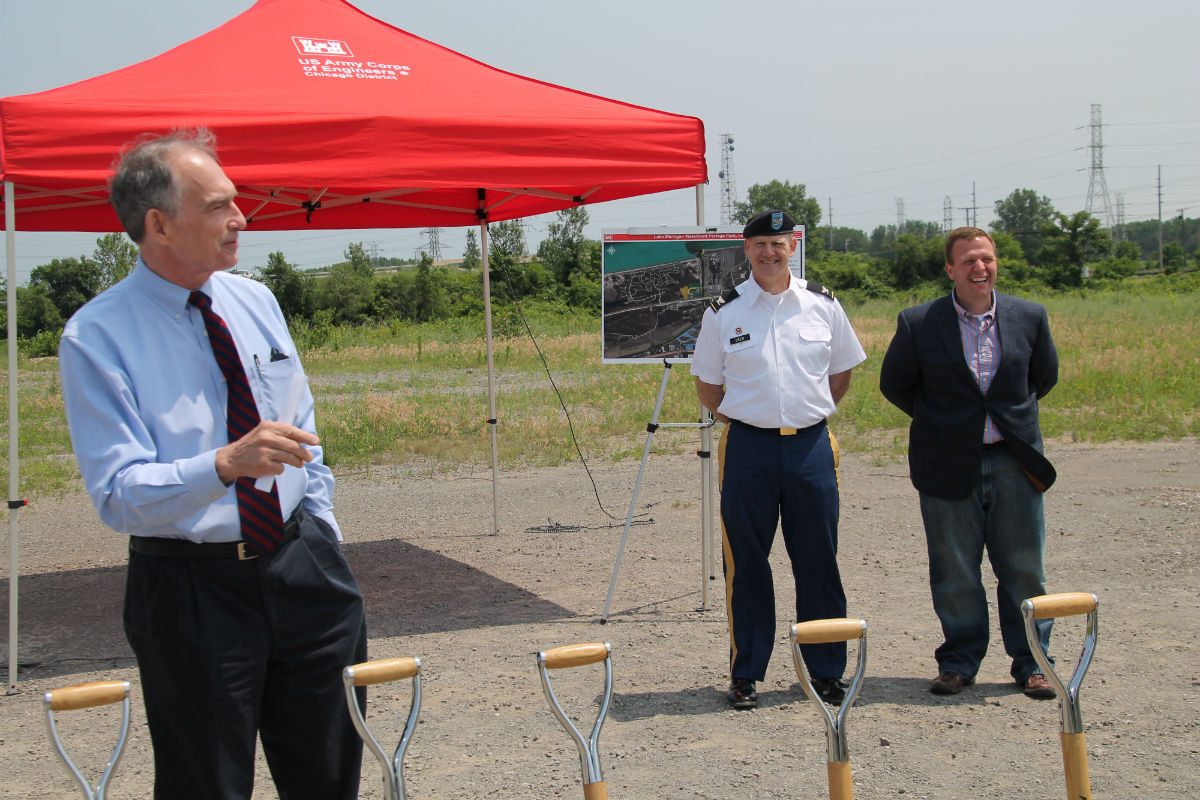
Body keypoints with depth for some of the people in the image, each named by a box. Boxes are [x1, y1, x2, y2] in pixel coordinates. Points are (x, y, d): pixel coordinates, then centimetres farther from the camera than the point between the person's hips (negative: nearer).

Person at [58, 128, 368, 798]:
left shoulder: (256, 302, 5)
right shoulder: (96, 336, -13)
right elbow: (119, 494, -20)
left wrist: (323, 535, 11)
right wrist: (227, 464, -35)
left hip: (303, 572, 5)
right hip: (190, 589, -5)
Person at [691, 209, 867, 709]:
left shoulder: (822, 305, 5)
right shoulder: (724, 312, 1)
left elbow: (842, 370, 18)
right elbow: (707, 385, 11)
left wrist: (813, 412, 12)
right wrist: (738, 418, 6)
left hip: (811, 446, 1)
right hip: (748, 447, -1)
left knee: (818, 563, 6)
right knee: (746, 565, 4)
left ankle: (827, 671, 19)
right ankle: (745, 673, 16)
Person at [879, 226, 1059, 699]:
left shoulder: (1029, 317, 2)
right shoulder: (918, 323, -5)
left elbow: (1045, 376, 17)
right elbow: (894, 384, 8)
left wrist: (1010, 414, 11)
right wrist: (937, 421, 6)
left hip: (1014, 462, 2)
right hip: (949, 465, -1)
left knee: (1024, 568, 6)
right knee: (954, 573, 6)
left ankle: (1030, 662, 19)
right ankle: (959, 660, 20)